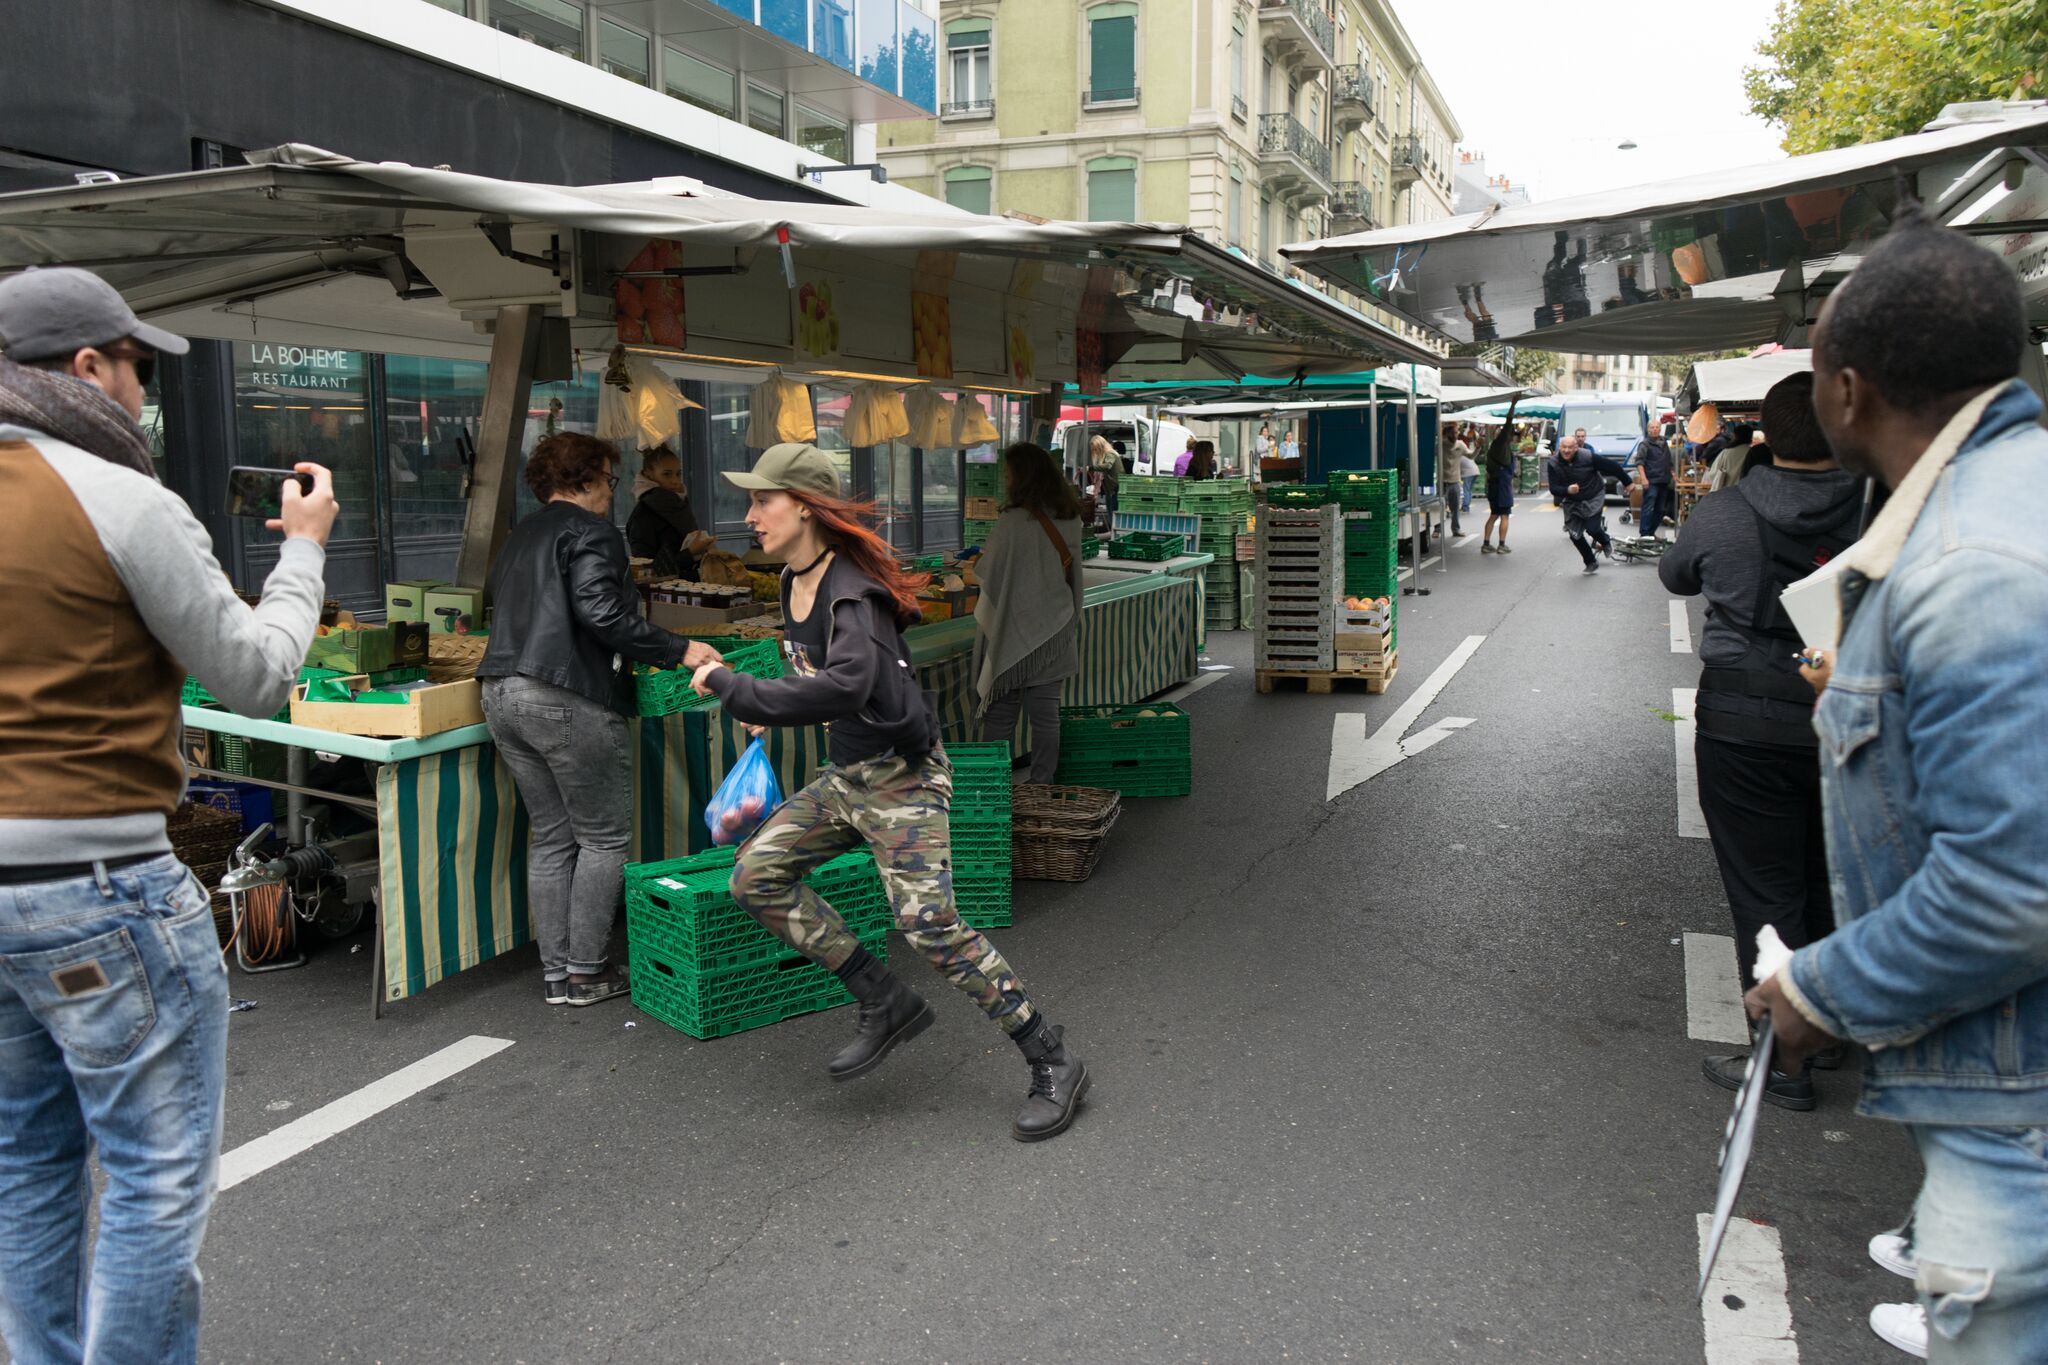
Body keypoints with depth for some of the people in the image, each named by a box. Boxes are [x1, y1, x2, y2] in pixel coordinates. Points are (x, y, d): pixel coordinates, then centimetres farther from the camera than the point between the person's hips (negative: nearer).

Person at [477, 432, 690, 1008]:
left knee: (551, 837, 13)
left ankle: (555, 972, 15)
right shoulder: (590, 531, -6)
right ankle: (586, 971, 6)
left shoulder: (519, 537, 21)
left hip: (502, 694, 9)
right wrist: (675, 651, -14)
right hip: (566, 697, -9)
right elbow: (601, 612, -19)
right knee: (604, 836, 3)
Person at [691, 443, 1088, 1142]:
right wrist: (746, 690, 16)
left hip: (901, 775, -9)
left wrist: (731, 686, -34)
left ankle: (1053, 1063, -2)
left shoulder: (850, 593, -23)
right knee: (756, 876, 2)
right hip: (847, 775, 9)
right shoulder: (793, 581, 6)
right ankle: (885, 1004, 8)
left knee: (929, 926, -16)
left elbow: (845, 687, -42)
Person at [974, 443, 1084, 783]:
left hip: (1012, 632, -5)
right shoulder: (1071, 519, 2)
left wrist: (978, 561, 11)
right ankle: (1042, 785, 12)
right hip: (1054, 633, 5)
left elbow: (988, 573, -9)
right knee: (1046, 714, 8)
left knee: (1000, 715, 4)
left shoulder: (1012, 521, -18)